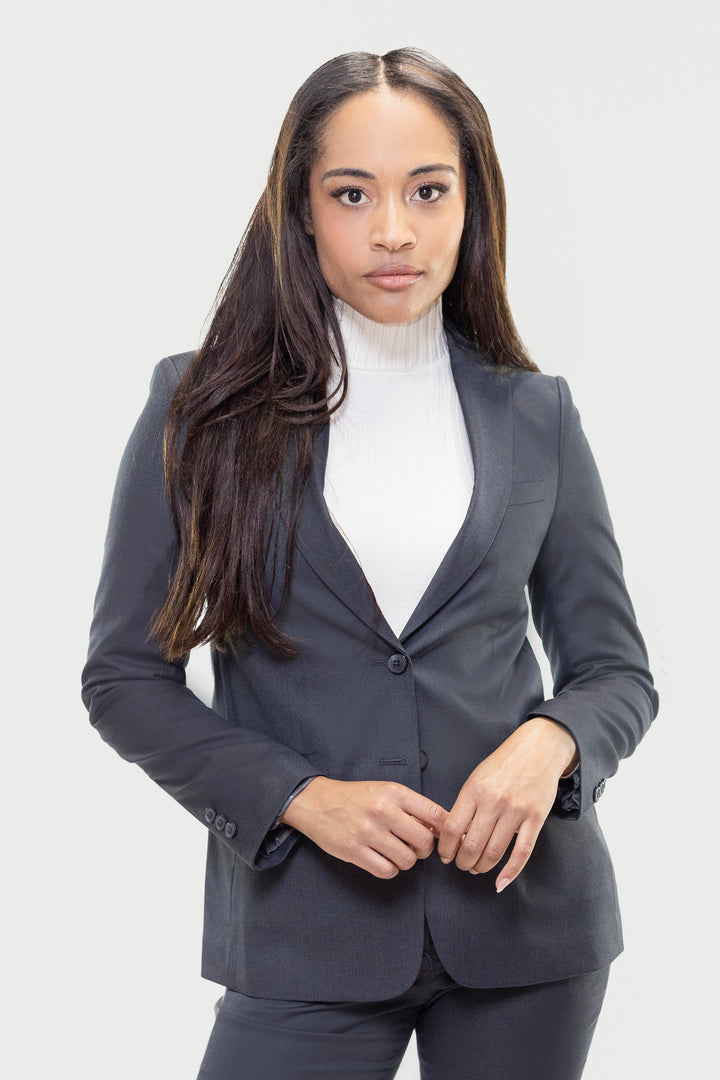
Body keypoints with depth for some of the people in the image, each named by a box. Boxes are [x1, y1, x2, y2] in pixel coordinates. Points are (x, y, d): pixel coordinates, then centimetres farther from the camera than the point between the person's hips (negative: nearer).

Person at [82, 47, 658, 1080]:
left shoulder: (534, 414, 4)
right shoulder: (205, 408, -1)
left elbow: (616, 669, 9)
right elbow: (124, 674, 0)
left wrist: (549, 742, -13)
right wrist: (302, 797, -13)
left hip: (525, 908, 2)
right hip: (307, 924, -2)